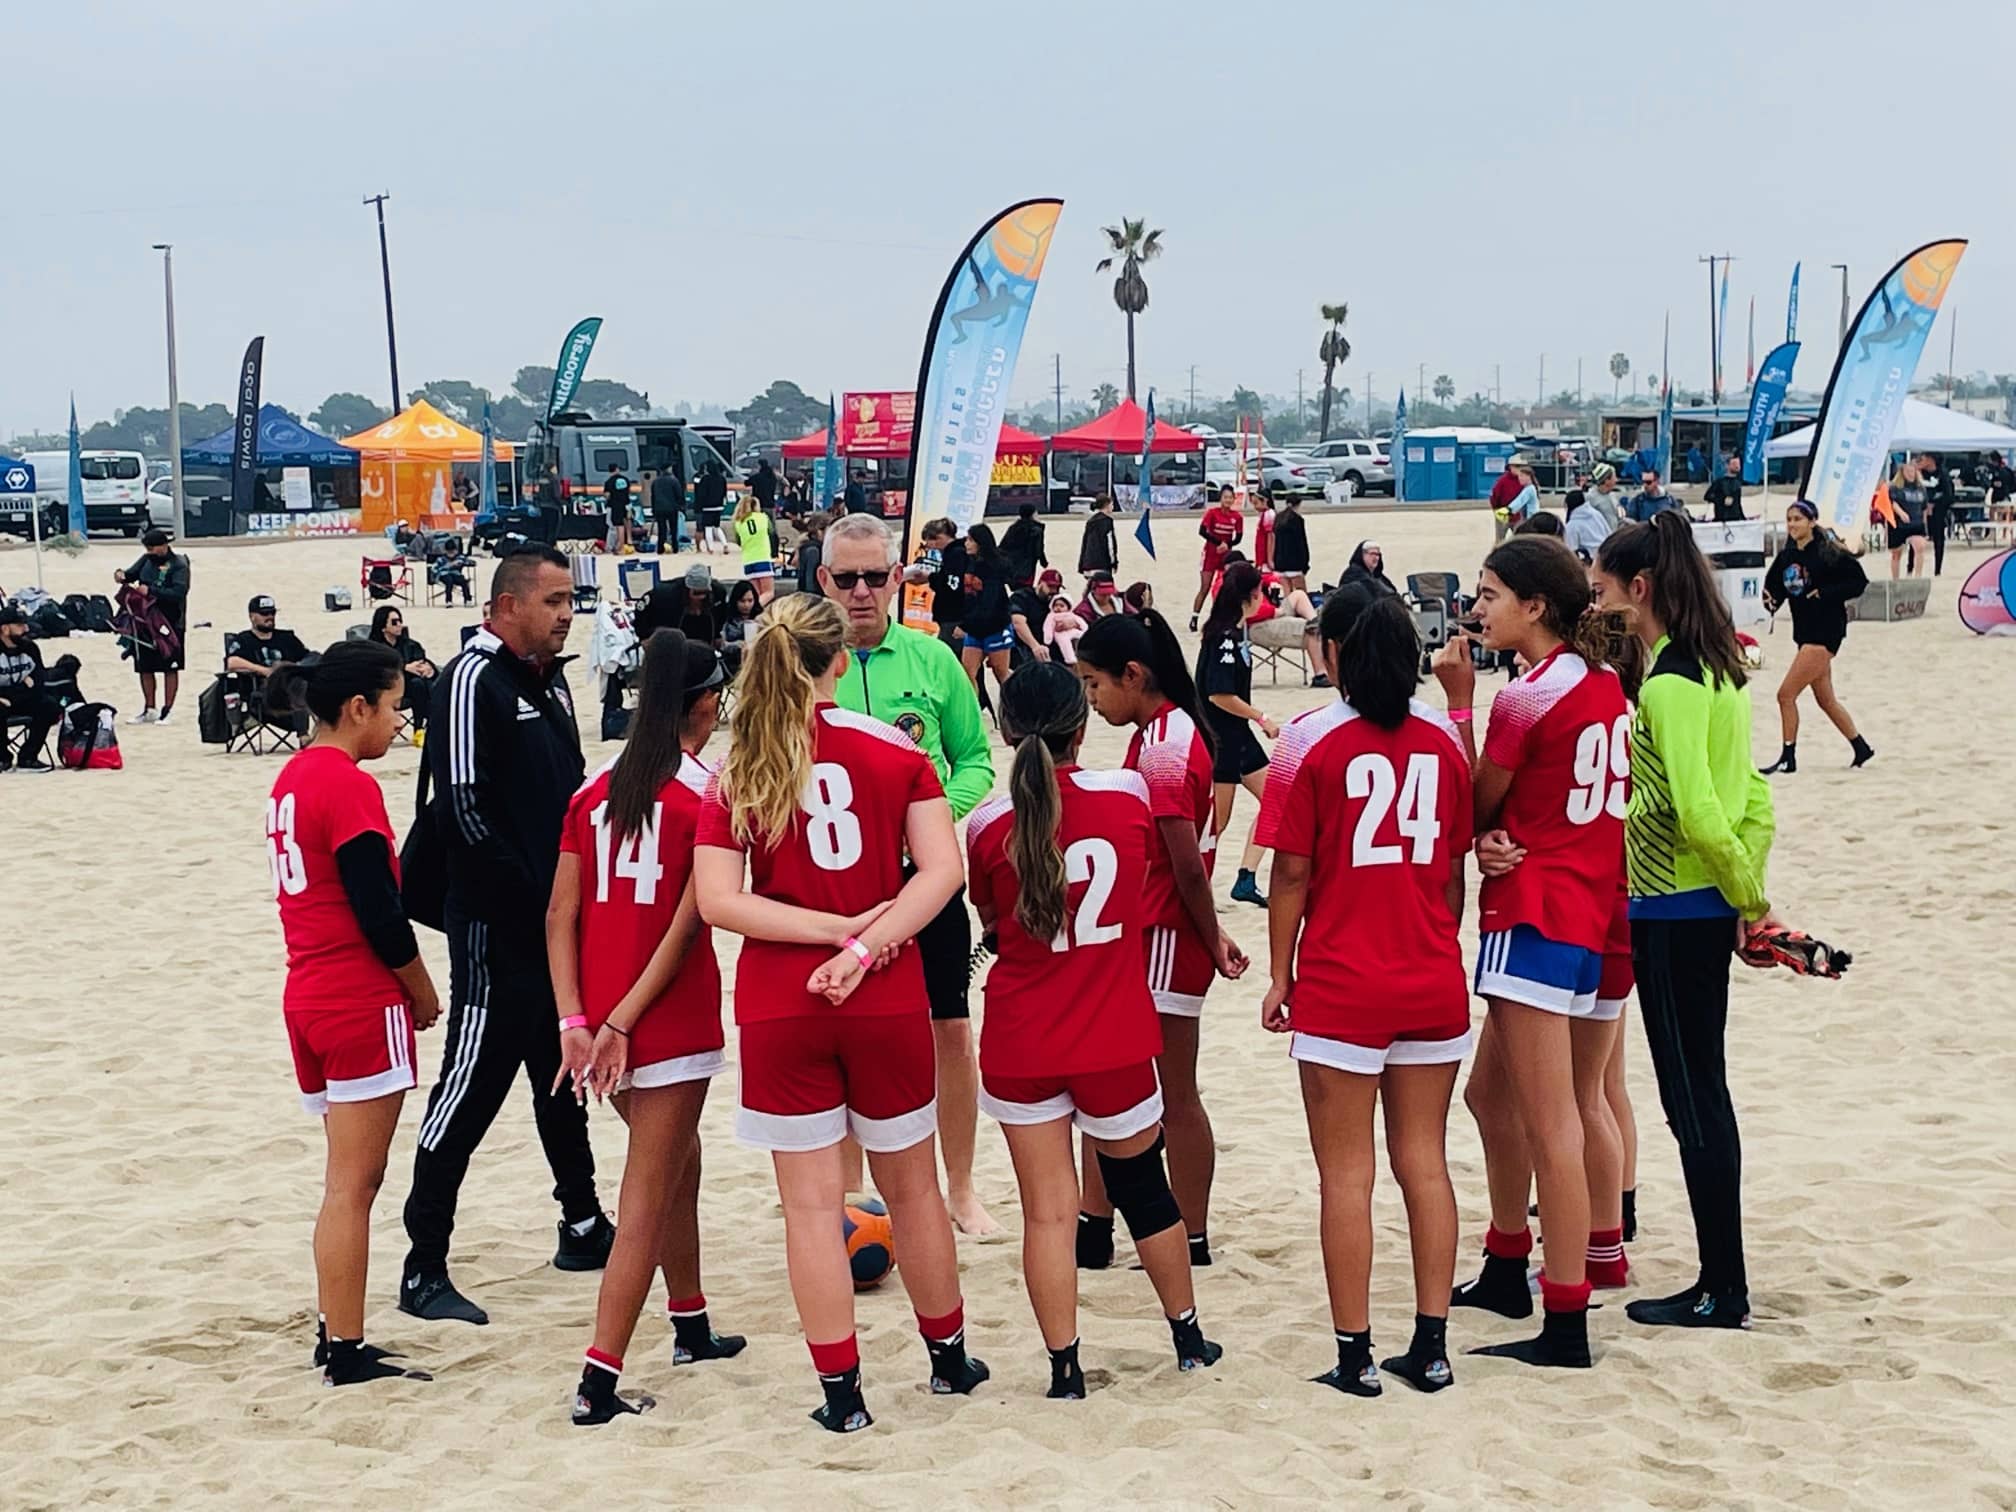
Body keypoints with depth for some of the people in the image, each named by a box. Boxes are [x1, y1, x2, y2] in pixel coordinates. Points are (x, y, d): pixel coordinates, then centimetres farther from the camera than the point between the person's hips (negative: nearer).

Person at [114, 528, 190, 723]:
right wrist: (122, 575, -7)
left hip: (170, 625, -7)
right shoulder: (147, 559, 7)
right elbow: (132, 574, 17)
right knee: (145, 668, 11)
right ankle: (149, 710, 23)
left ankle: (167, 711, 8)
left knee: (170, 668, 1)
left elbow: (179, 593, -23)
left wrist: (151, 591, -27)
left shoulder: (178, 565, -12)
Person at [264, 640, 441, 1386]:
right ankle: (346, 1352, 2)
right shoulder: (349, 785, -16)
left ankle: (335, 1331, 22)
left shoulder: (293, 777, 11)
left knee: (348, 1178, 17)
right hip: (363, 1004, -9)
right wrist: (424, 994, -4)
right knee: (352, 1185, -3)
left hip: (309, 996, 9)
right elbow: (381, 914, -19)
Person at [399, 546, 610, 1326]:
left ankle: (583, 1229, 31)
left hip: (557, 923, 9)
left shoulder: (549, 680, 14)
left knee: (563, 1075, 18)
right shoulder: (472, 678, -14)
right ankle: (423, 1269, -1)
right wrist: (532, 895, -17)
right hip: (495, 928, -9)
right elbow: (463, 807, -20)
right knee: (472, 1085, -6)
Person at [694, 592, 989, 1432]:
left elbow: (719, 900, -10)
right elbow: (942, 869, -12)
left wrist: (840, 927, -10)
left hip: (779, 1008, -1)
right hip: (888, 1003, 1)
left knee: (812, 1201, 5)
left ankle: (841, 1392, 7)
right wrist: (864, 945, -15)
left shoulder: (735, 772, -2)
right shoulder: (895, 749, -2)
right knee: (910, 1184, 17)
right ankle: (950, 1357, 31)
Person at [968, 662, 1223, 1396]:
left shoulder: (989, 824, -10)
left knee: (1048, 1209, 4)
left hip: (1020, 1044, -1)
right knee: (1144, 1189, 18)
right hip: (1114, 1036, 1)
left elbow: (989, 920, 5)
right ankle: (1188, 1337, 32)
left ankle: (1065, 1366, 5)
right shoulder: (1130, 793, -7)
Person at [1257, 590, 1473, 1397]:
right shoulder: (1442, 737, 2)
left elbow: (1292, 874, -8)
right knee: (1425, 1160, 10)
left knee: (1346, 1171, 3)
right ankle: (1431, 1345, 13)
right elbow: (1455, 868, 7)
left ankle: (1356, 1354, 5)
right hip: (1434, 981, 4)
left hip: (1340, 987, -4)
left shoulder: (1311, 740, -9)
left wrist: (1280, 975, 1)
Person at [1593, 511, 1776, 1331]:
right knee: (1701, 1094, 15)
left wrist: (1748, 893, -12)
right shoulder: (1716, 668, 10)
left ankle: (1722, 1291, 6)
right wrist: (1751, 891, 10)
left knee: (1693, 1100, -1)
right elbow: (1751, 794, 13)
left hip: (1675, 910, -9)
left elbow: (1696, 811, -25)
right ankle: (1720, 1282, 22)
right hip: (1711, 904, 9)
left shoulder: (1668, 683, -18)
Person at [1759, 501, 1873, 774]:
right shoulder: (1786, 556, 6)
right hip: (1804, 631, 8)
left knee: (1786, 694, -11)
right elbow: (1775, 585, 11)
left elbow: (1859, 582, -10)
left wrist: (1825, 593, -19)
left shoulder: (1829, 553, -12)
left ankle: (1788, 758, -1)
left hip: (1826, 632, -8)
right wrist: (1771, 600, -11)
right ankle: (1861, 748, 31)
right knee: (1826, 700, 17)